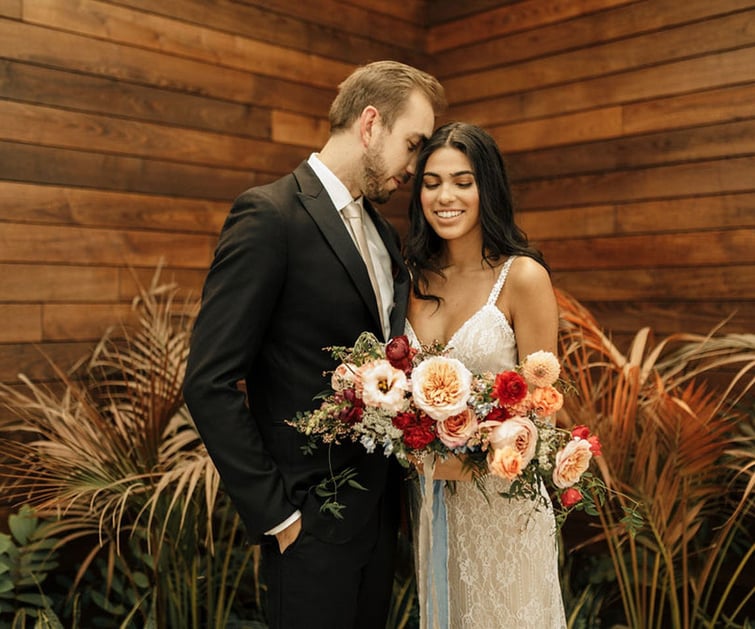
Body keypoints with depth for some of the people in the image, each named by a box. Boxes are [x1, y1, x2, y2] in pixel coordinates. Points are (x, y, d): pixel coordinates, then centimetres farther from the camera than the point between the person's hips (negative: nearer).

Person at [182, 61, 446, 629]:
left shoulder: (385, 234, 10)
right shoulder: (269, 216, -15)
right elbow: (209, 383, -18)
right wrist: (275, 515, -16)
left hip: (380, 509, 8)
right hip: (312, 518, -7)